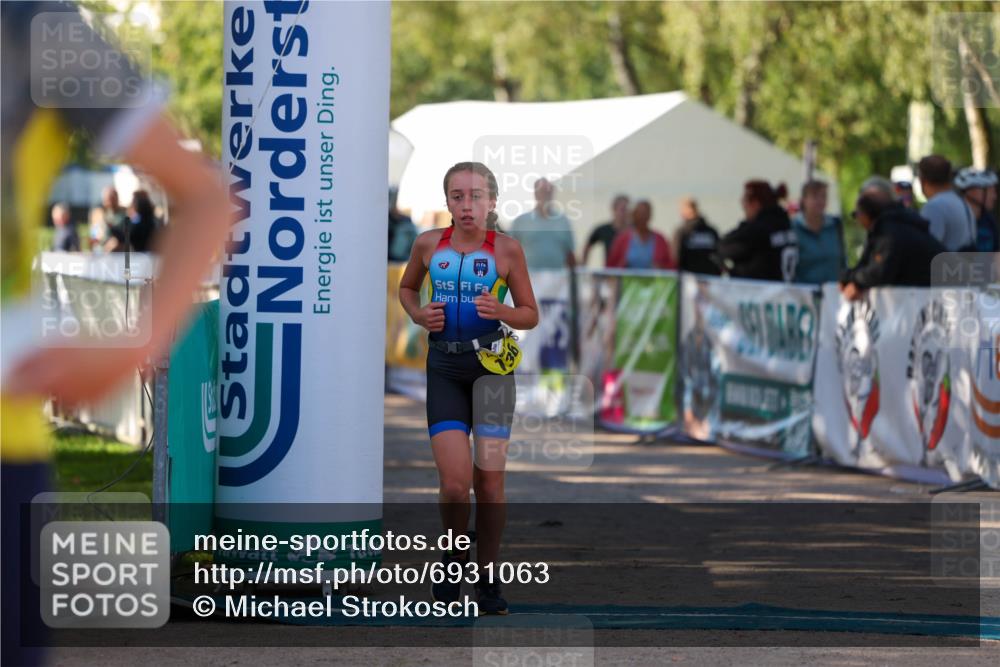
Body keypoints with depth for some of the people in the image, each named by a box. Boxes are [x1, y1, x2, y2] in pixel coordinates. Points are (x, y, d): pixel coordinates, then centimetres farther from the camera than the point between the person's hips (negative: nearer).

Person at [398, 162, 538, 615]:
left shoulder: (506, 249, -1)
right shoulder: (429, 245, 4)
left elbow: (531, 316, 5)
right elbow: (406, 287, 23)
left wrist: (501, 312, -16)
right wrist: (419, 314, 2)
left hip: (492, 364, -1)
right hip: (444, 366, 1)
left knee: (490, 480, 0)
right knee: (455, 481, -11)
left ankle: (487, 580, 14)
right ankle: (453, 558, 16)